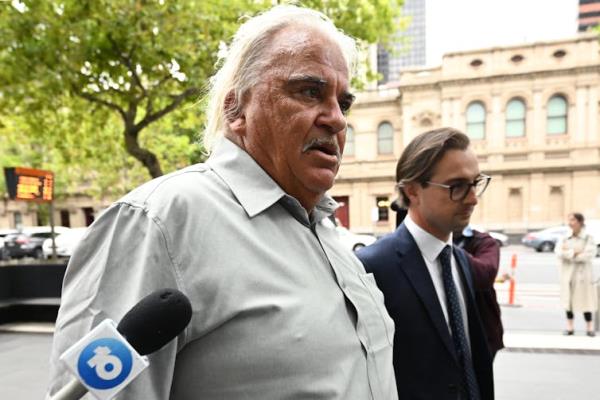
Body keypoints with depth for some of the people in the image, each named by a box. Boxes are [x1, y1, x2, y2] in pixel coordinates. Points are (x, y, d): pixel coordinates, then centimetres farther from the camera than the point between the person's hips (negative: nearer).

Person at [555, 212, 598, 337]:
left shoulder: (588, 238, -1)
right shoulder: (564, 239, 6)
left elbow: (588, 255, -15)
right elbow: (559, 252, -8)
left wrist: (568, 252, -11)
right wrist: (574, 252, -19)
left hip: (583, 274, -3)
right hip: (567, 274, 3)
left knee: (585, 301, 1)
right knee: (568, 300, 7)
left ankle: (590, 328, 14)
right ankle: (569, 327, 16)